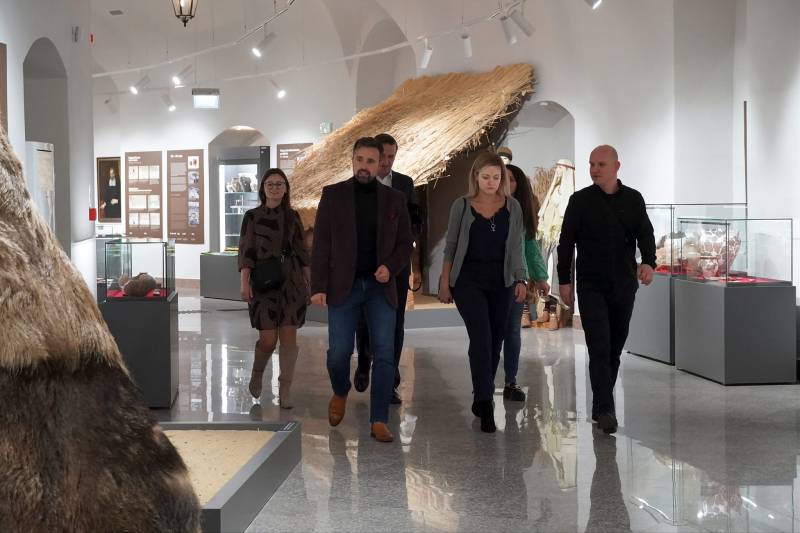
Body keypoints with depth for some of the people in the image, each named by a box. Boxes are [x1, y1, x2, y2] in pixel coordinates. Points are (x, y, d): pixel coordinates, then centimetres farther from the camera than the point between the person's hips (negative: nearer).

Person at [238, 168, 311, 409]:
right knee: (268, 339, -6)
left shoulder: (293, 217, 10)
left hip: (292, 283, 2)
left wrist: (310, 281, 9)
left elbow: (302, 252, 13)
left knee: (289, 337, -4)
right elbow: (245, 251, -3)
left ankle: (285, 390, 3)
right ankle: (257, 373, 25)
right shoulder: (252, 217, 2)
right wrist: (244, 282, -13)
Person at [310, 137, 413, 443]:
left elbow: (405, 243, 10)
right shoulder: (333, 195, 3)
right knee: (338, 352, -1)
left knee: (384, 354, -5)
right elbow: (321, 244, 0)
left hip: (381, 287, 1)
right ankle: (340, 393, 32)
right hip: (343, 286, -1)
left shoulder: (394, 199, 7)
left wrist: (390, 267, -10)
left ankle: (379, 421, 2)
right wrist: (318, 287, -8)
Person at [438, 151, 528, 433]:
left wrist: (521, 280, -1)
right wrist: (444, 283, 1)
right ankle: (485, 406, -18)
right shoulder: (462, 206, -1)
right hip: (468, 280, -3)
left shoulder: (512, 207, 4)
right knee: (481, 337, -15)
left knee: (495, 341, 7)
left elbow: (516, 248, 7)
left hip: (501, 281, 3)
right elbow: (450, 246, 3)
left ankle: (481, 397, 24)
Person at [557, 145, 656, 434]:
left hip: (624, 287, 3)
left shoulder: (633, 199, 6)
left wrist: (648, 262, -20)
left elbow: (645, 234, 0)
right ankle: (605, 410, -13)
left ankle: (600, 404, 22)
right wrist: (564, 280, -1)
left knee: (615, 349, 9)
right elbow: (566, 242, 2)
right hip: (591, 287, -3)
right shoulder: (580, 200, -1)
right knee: (599, 348, -11)